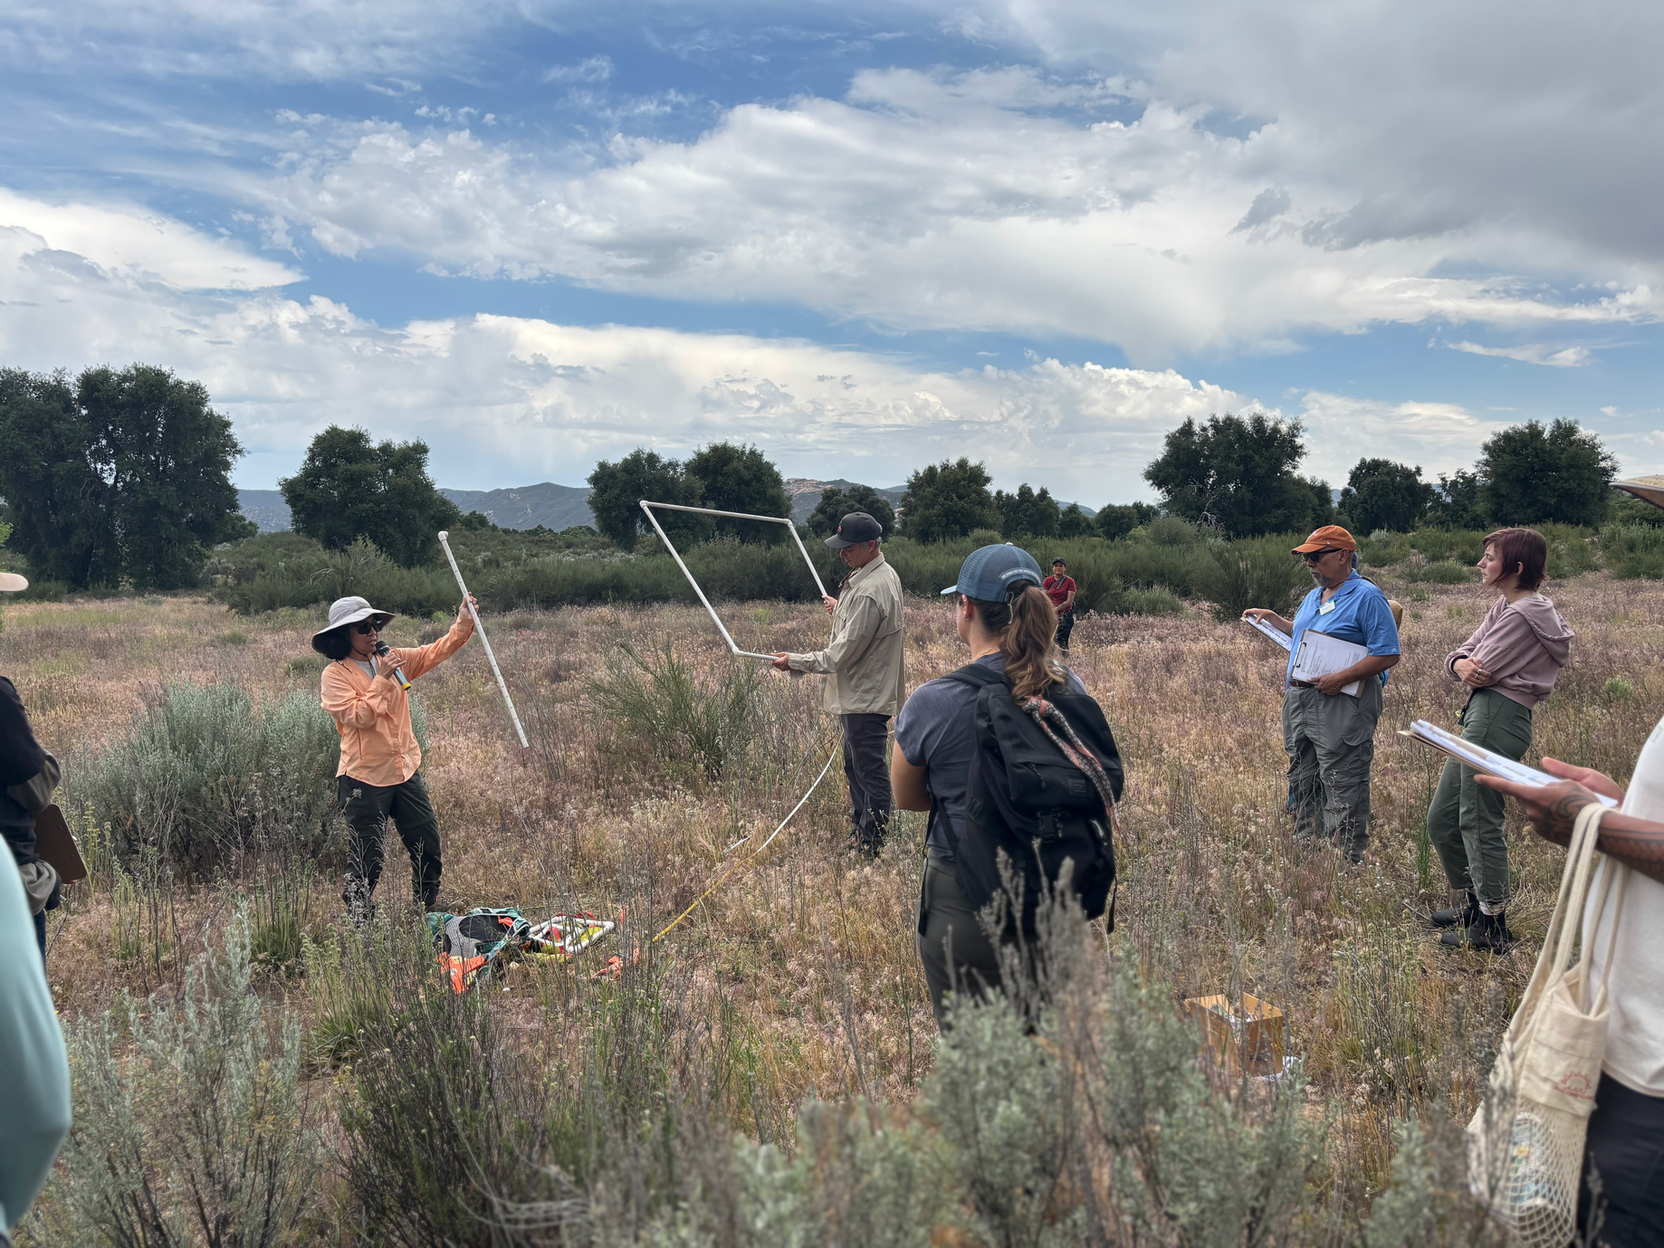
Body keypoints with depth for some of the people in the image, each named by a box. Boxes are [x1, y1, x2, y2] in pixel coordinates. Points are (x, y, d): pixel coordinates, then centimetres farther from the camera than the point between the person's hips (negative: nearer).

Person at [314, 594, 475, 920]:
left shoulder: (392, 658, 7)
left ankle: (426, 915, 29)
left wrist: (464, 623, -12)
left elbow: (436, 652, 1)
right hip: (364, 778, -6)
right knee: (366, 860, 1)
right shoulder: (335, 675, -8)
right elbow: (359, 716, -19)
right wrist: (382, 678, -18)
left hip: (405, 771, 6)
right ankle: (359, 925, 18)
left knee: (429, 849, 10)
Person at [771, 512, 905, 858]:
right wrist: (841, 609, 25)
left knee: (870, 771, -2)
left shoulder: (869, 592, -25)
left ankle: (872, 848, 8)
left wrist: (795, 662, -14)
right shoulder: (884, 574, 8)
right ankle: (857, 837, 32)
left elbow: (843, 654, -23)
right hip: (860, 693, 11)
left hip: (866, 698, -11)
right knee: (855, 767, 20)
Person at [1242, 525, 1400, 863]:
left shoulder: (1367, 597, -10)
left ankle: (1347, 859, 1)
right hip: (1299, 701, 9)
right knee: (1301, 781, 15)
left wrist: (1341, 678, -23)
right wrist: (1271, 618, 22)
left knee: (1342, 785, -5)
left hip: (1340, 706, -9)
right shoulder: (1313, 597, 17)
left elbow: (1387, 654, -16)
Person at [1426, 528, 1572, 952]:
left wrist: (1473, 669, 6)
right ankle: (1474, 905, 28)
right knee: (1441, 820, 14)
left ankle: (1493, 929, 4)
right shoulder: (1503, 607, 19)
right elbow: (1461, 655, 14)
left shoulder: (1525, 614, -14)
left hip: (1497, 718, -10)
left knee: (1479, 822, -5)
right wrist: (1460, 663, -10)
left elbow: (1483, 671, -17)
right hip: (1481, 716, 10)